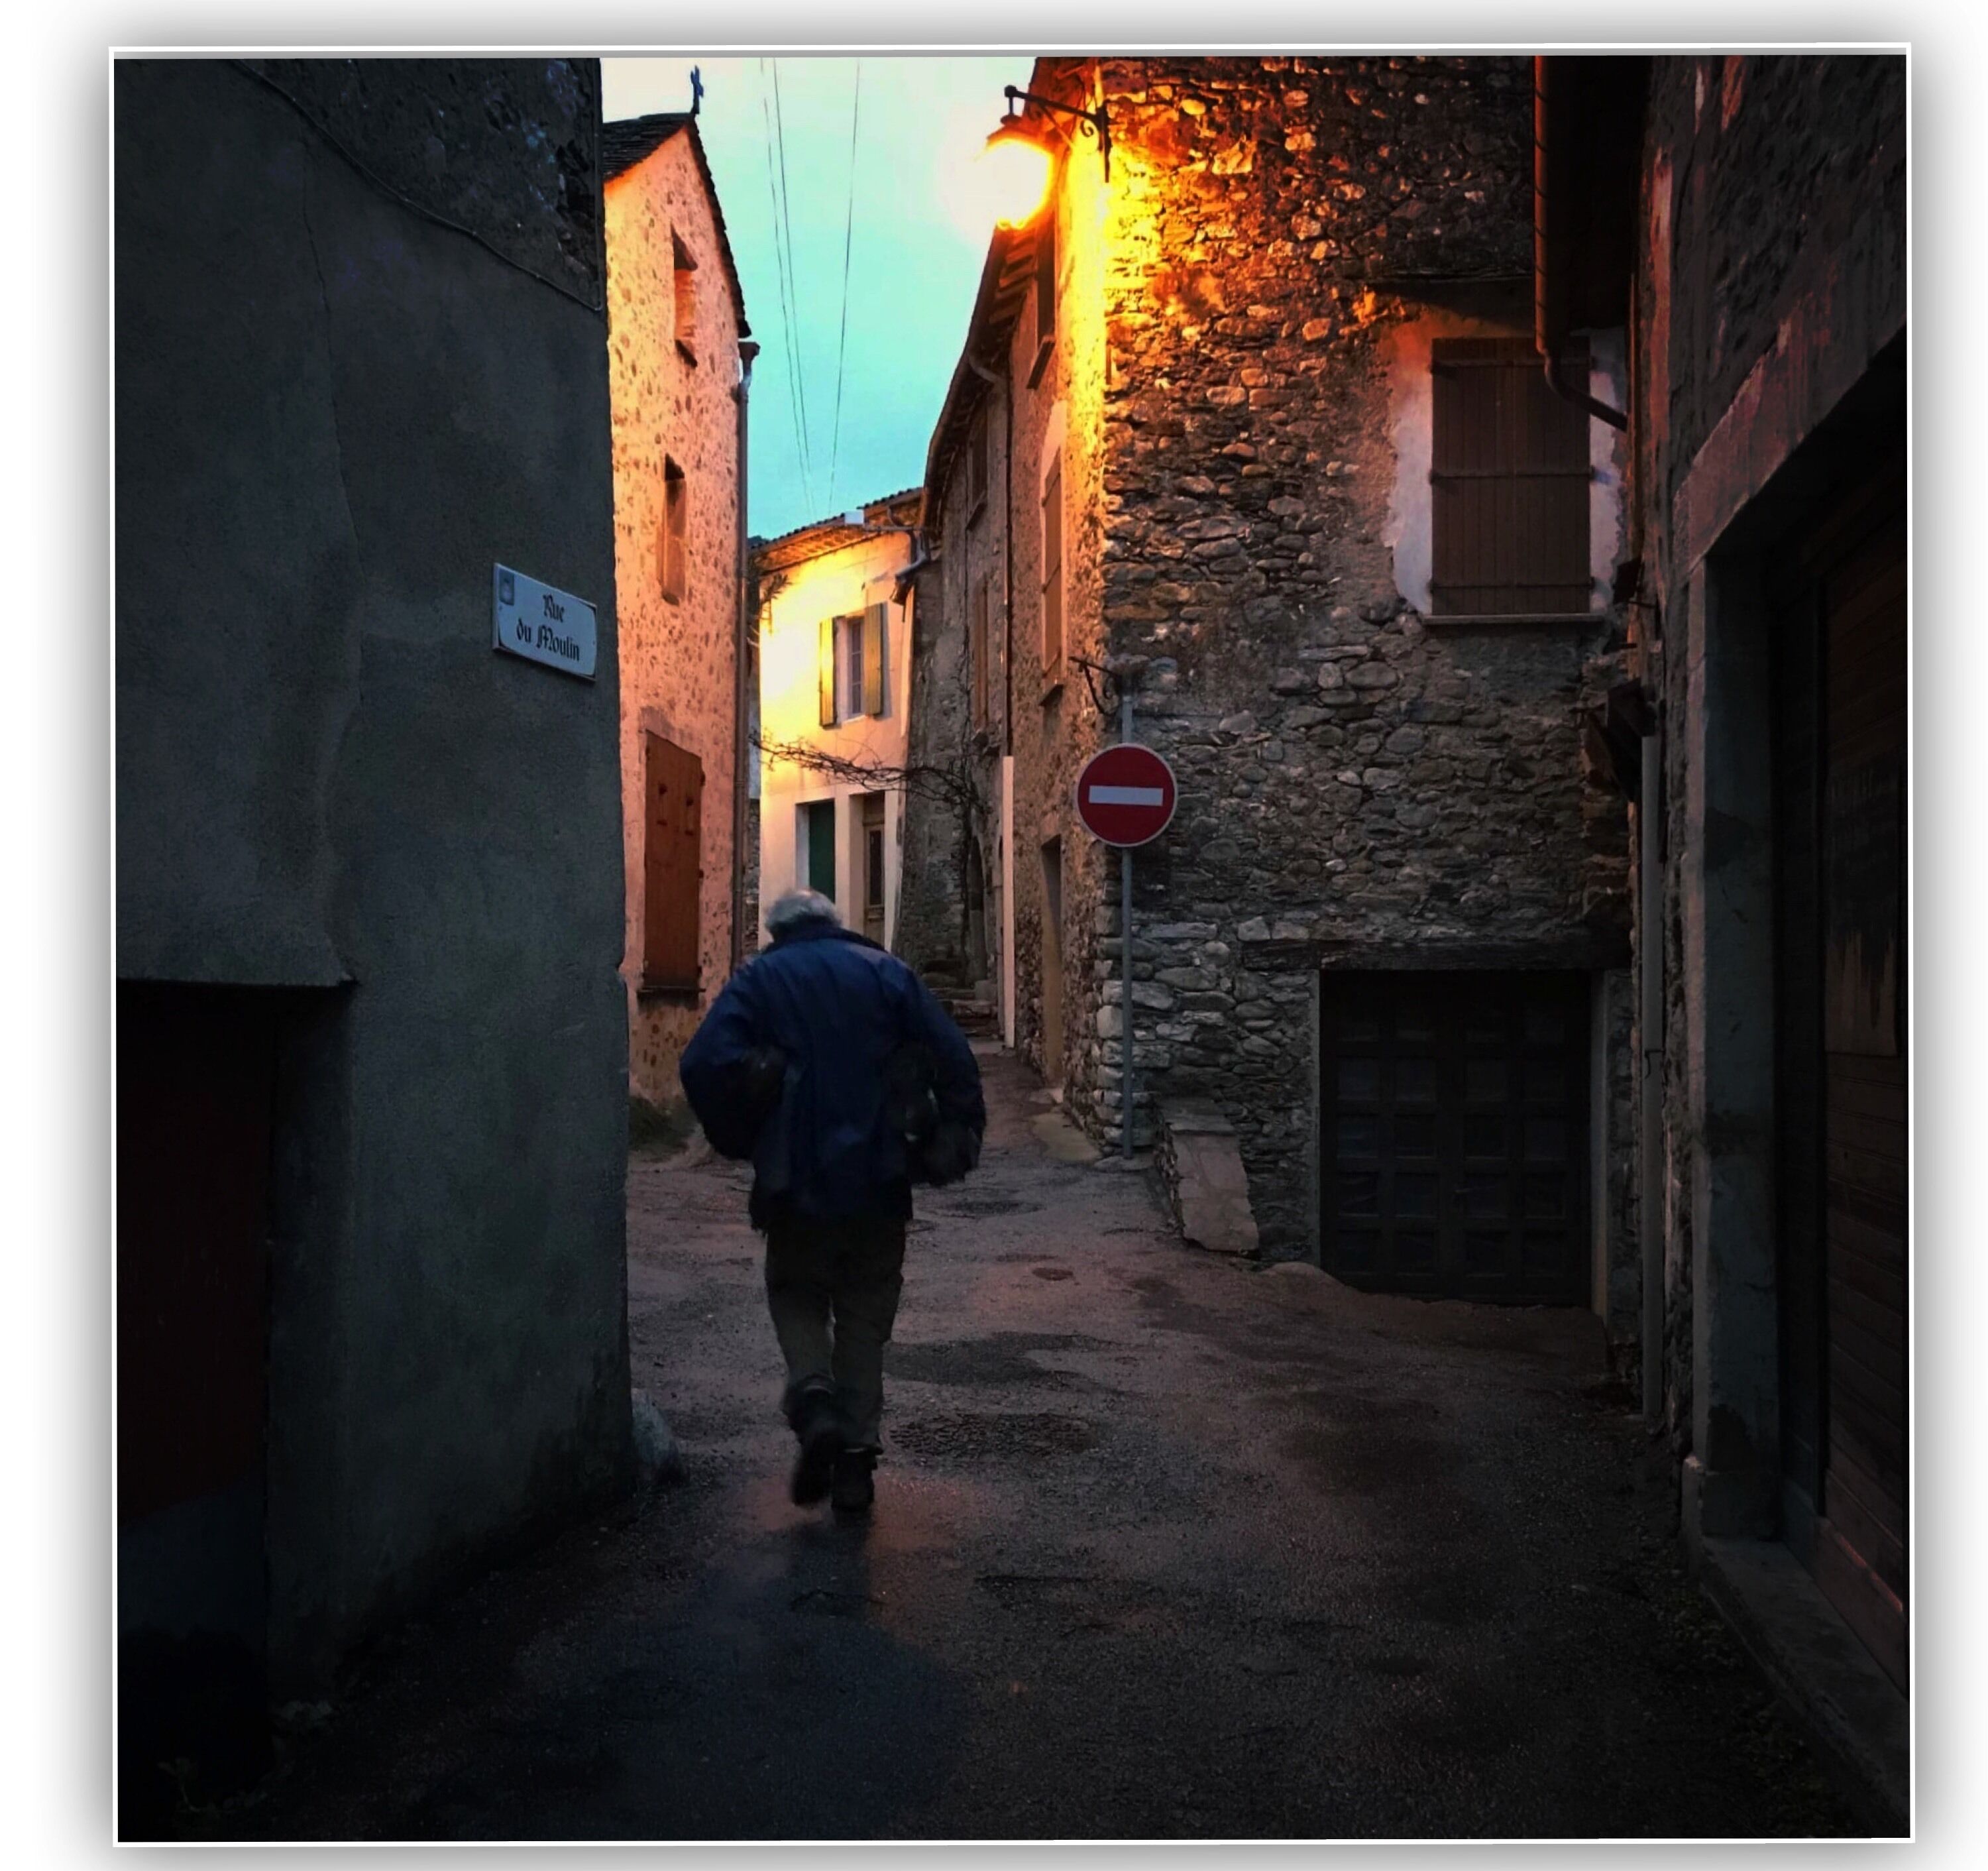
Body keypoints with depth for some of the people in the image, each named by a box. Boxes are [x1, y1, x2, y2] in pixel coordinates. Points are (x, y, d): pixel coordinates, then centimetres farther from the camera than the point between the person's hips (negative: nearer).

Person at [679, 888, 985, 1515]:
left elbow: (705, 1065, -11)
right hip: (879, 1183, 2)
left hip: (796, 1181, -1)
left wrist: (739, 1141, 1)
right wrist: (957, 1145, 7)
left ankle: (813, 1400, -7)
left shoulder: (759, 979, 3)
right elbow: (955, 1059, -1)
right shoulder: (887, 972, 8)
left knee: (796, 1296, 18)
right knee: (865, 1315, 14)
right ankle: (856, 1455, 12)